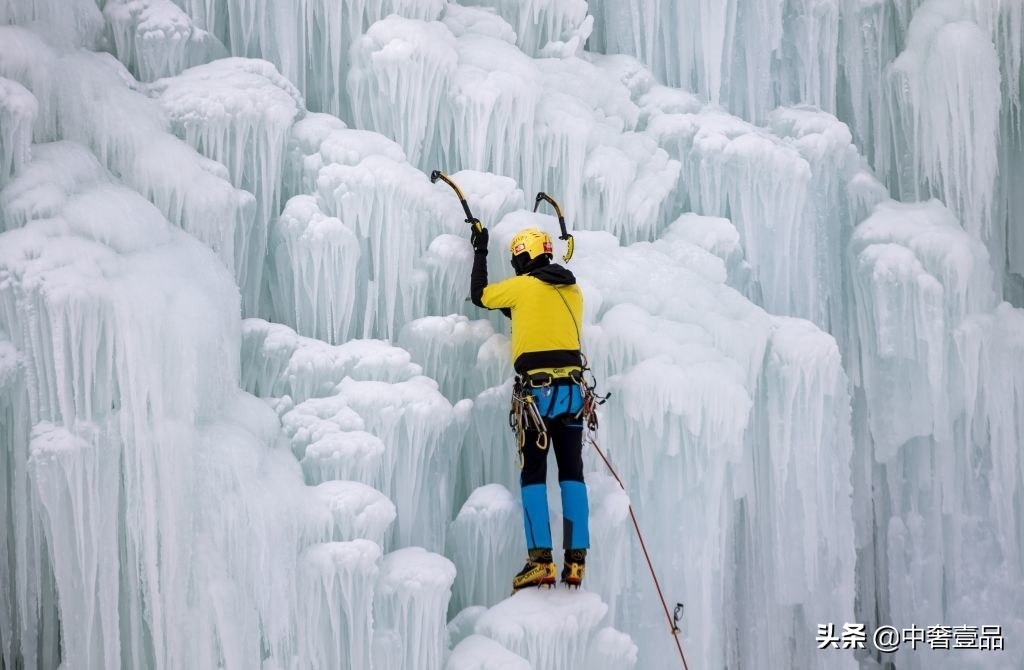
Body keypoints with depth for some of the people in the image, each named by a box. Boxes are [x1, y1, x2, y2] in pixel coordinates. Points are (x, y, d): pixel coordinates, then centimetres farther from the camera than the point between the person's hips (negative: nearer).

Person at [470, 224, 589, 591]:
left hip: (538, 390, -4)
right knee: (572, 473, 5)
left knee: (534, 474, -2)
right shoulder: (573, 290, 14)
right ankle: (575, 560, -1)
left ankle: (541, 560, -13)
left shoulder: (522, 286, 0)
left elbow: (479, 295, 16)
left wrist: (480, 251, 29)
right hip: (573, 388, 4)